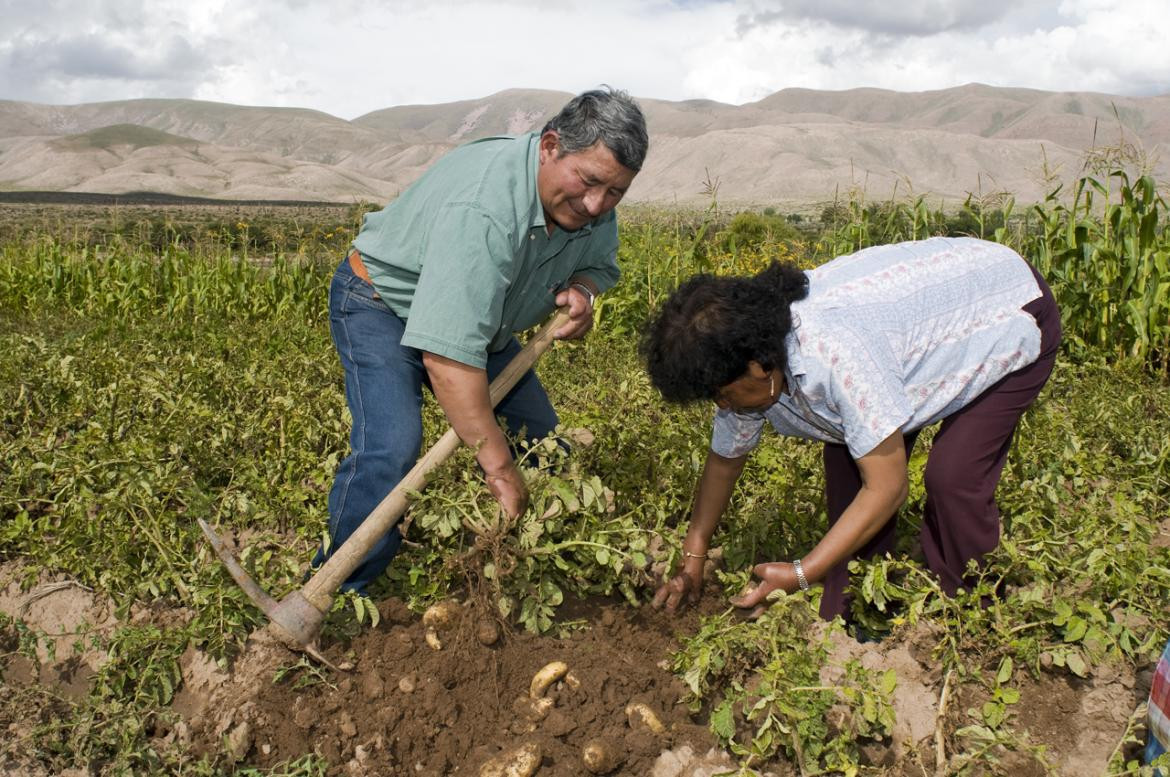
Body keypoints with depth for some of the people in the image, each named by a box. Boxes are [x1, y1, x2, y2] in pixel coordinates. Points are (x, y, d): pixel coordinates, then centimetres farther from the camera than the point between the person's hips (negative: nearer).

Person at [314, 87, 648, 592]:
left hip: (474, 317, 8)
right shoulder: (483, 210, -42)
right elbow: (447, 354, -45)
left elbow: (600, 264, 7)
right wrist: (498, 466, -43)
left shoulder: (590, 204, -15)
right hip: (384, 302, -8)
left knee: (538, 441, 5)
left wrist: (582, 290, -19)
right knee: (391, 447, -28)